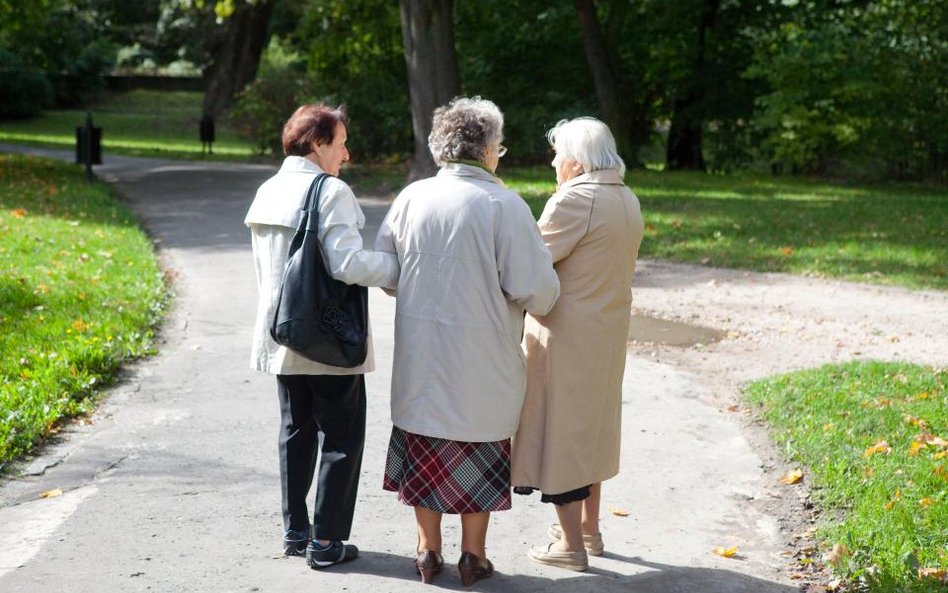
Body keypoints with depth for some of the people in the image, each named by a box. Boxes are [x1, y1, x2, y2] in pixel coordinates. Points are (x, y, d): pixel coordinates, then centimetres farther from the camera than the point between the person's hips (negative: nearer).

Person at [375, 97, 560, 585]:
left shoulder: (411, 198, -2)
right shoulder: (505, 206, -14)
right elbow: (535, 287, -16)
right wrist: (543, 303, 7)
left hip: (420, 358, 3)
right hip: (481, 363, -3)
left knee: (424, 451, 16)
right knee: (479, 453, 12)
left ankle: (428, 551, 24)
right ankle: (473, 555, 20)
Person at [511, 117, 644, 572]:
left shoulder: (574, 201, -19)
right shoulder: (628, 201, 8)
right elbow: (594, 264, 9)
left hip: (566, 338, -9)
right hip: (607, 334, 9)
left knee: (559, 431, 1)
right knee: (590, 428, 20)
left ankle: (571, 544, 6)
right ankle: (589, 528, 32)